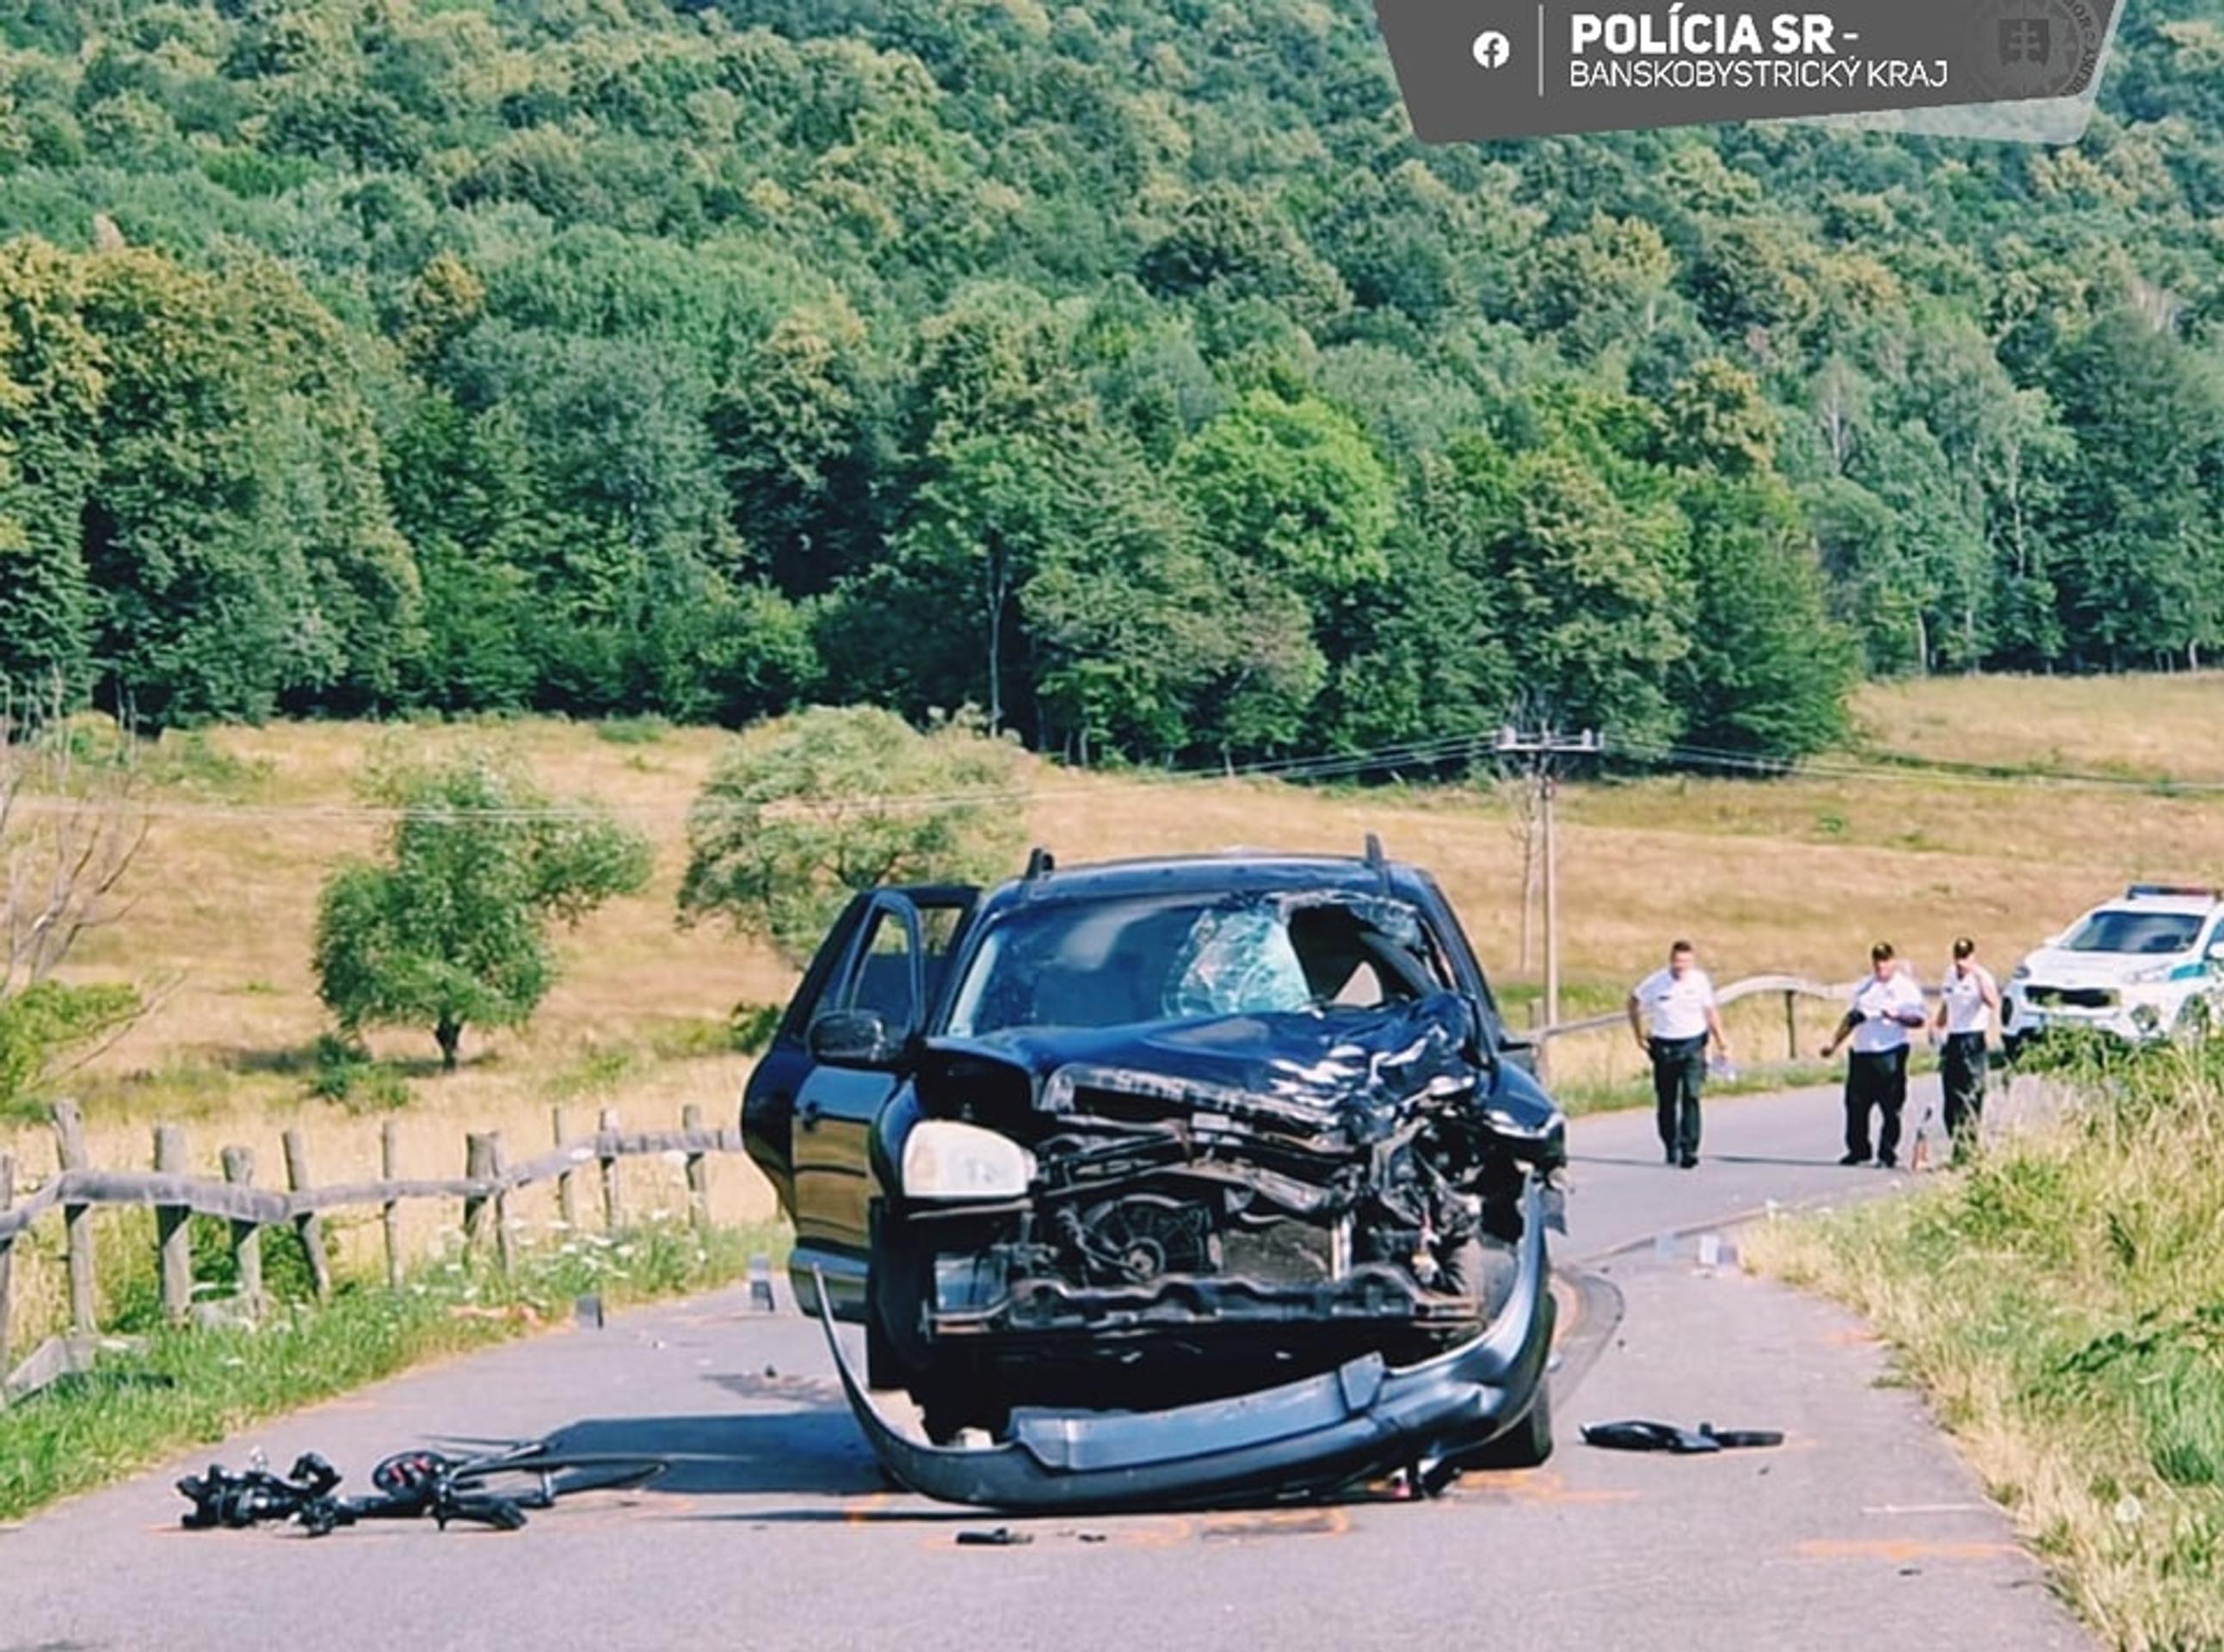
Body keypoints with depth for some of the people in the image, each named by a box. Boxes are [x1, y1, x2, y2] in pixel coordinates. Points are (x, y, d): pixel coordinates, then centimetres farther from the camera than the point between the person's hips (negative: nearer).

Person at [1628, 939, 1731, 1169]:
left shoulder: (1700, 981, -3)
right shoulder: (1655, 983, -7)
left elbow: (1710, 1012, 9)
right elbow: (1634, 1001, 9)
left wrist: (1721, 1043, 8)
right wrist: (1640, 1036, 7)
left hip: (1693, 1045, -1)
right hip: (1664, 1046, 1)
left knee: (1691, 1096, -15)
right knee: (1667, 1101, 7)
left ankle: (1689, 1150, -18)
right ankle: (1671, 1148, 26)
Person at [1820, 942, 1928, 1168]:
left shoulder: (1905, 987, 2)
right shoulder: (1866, 986, 20)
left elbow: (1918, 1018, -5)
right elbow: (1852, 1018, 26)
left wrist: (1897, 1016, -21)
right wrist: (1834, 1043, 23)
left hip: (1890, 1054, -6)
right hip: (1862, 1053, 6)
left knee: (1891, 1107, -5)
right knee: (1856, 1106, 3)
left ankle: (1887, 1154, 1)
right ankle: (1858, 1150, 13)